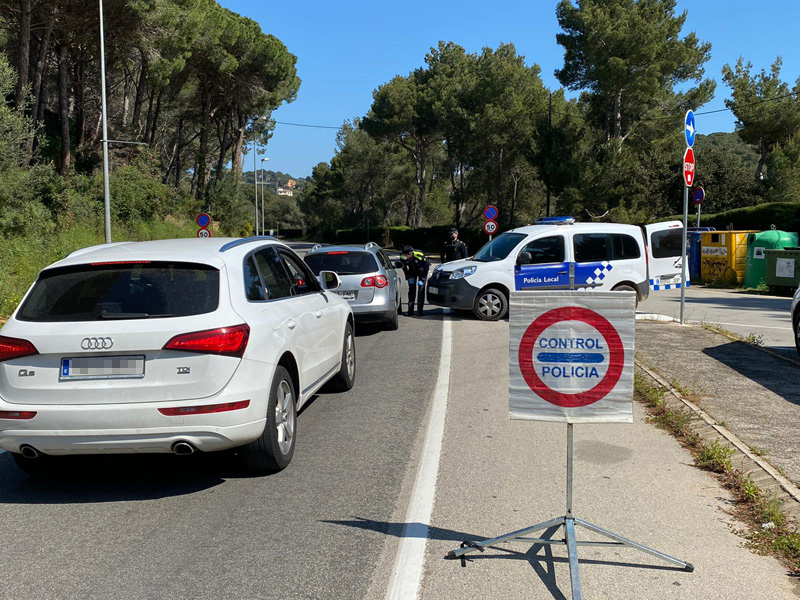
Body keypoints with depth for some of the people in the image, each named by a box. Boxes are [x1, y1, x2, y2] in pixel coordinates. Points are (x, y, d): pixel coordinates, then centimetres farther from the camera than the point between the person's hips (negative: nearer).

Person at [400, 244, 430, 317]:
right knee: (411, 289, -4)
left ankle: (419, 310, -10)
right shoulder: (403, 258, -24)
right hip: (412, 271, 4)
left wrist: (422, 280, -23)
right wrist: (409, 277, -8)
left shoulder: (420, 256, -37)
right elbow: (404, 268, -2)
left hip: (422, 271, -4)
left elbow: (426, 267, -22)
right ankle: (410, 310, -1)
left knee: (421, 289, -13)